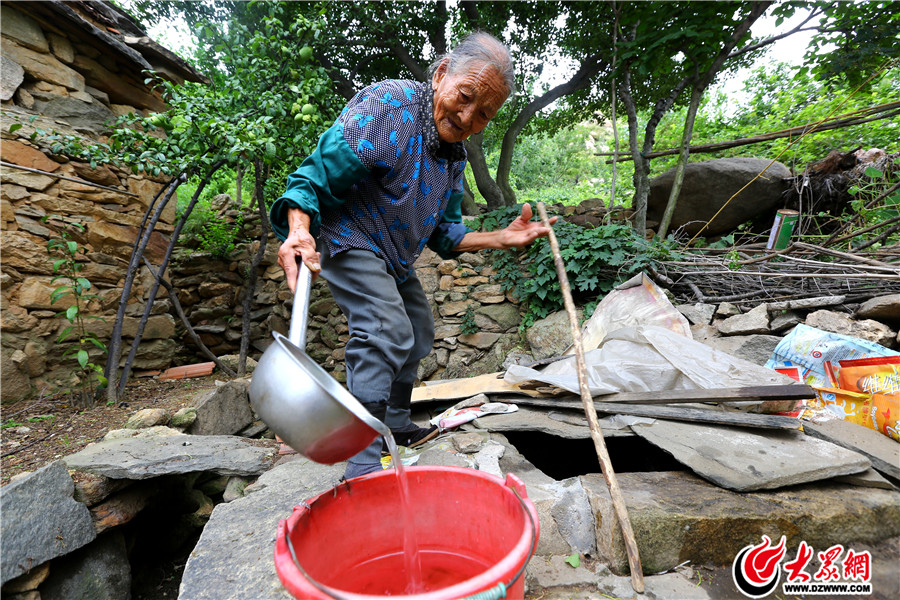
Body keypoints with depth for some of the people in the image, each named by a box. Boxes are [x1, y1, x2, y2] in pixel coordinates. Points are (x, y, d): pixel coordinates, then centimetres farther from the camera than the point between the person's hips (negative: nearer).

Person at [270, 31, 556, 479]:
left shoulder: (455, 156, 2)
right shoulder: (386, 104, -22)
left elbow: (445, 233, 5)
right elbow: (314, 177, -27)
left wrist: (501, 238, -8)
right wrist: (299, 230, -46)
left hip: (394, 258, 9)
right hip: (347, 238, -9)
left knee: (418, 333, 16)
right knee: (387, 332, -25)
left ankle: (396, 425, 35)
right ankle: (362, 467, -15)